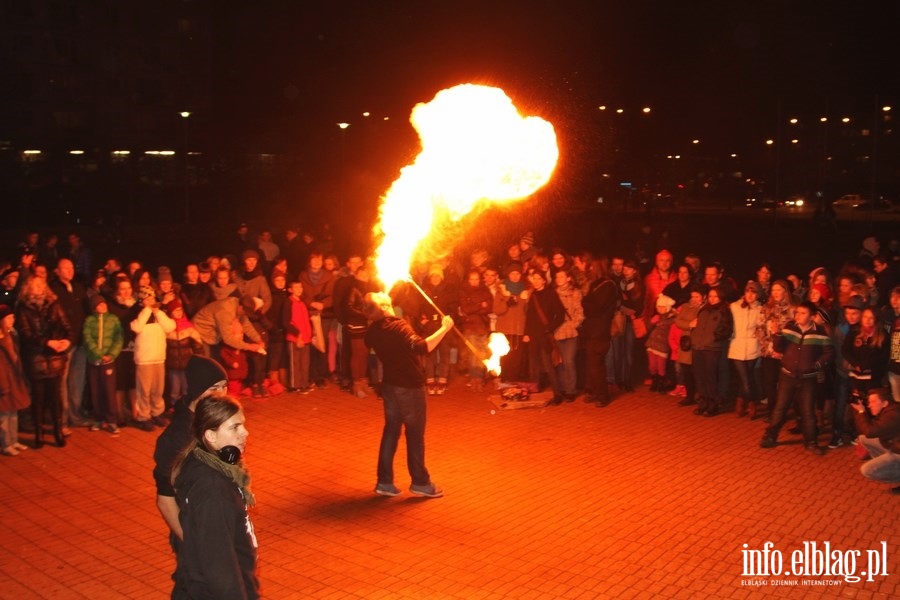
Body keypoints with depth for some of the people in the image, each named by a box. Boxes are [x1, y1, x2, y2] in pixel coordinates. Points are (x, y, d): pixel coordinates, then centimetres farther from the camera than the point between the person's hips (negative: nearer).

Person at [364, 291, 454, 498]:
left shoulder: (373, 331, 0)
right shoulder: (398, 326, -23)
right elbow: (421, 348, -39)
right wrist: (444, 328, -34)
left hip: (390, 385, 7)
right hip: (410, 386, -7)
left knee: (391, 430, 13)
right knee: (415, 434, 5)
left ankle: (385, 482, 15)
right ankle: (420, 482, 16)